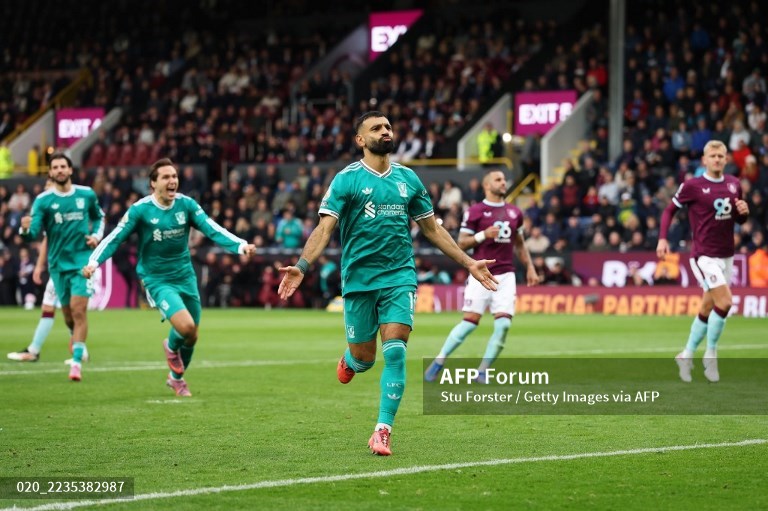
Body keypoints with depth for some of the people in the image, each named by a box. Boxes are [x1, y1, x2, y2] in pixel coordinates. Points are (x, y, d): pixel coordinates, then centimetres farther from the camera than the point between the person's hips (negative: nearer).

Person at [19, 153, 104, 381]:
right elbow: (34, 232, -14)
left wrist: (97, 235, 1)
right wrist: (25, 229, -37)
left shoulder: (87, 195, 1)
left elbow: (99, 217, 21)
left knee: (78, 309, -14)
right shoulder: (43, 200, -4)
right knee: (68, 313, 10)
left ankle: (76, 362, -15)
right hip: (58, 263, 1)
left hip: (83, 260, -1)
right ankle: (78, 340, 42)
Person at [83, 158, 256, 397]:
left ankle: (176, 378, 41)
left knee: (192, 337, 12)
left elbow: (213, 230, -12)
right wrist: (93, 262, -27)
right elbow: (114, 238, -12)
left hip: (185, 276, 4)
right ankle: (172, 347, 13)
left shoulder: (186, 204, -6)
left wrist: (241, 246, -27)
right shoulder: (140, 210, -14)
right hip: (157, 279, -4)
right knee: (186, 326, -25)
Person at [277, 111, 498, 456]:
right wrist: (302, 266, -25)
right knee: (363, 357, 6)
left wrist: (468, 263, 14)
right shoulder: (347, 179, -3)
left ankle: (383, 431, -6)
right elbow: (325, 228, -11)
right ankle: (350, 361, 45)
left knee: (395, 352, -12)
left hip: (399, 276, 2)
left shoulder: (408, 179, 9)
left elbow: (432, 228, 17)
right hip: (359, 280, -2)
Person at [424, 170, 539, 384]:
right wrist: (483, 235, -17)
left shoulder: (514, 212, 13)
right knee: (470, 321, -9)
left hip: (506, 276, 4)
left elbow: (519, 243, 25)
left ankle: (482, 372, 0)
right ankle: (439, 362, 6)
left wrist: (530, 267, 16)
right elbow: (461, 243, -2)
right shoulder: (475, 211, -2)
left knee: (503, 324, -10)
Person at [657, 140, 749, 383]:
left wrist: (743, 211, -6)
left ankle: (686, 355, 23)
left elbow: (738, 220, 17)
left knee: (707, 309, 9)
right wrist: (662, 239, -9)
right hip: (704, 255, -6)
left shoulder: (733, 184, 7)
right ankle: (710, 354, -1)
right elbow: (670, 209, 2)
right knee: (724, 302, -17)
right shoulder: (692, 186, -8)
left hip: (726, 256, 6)